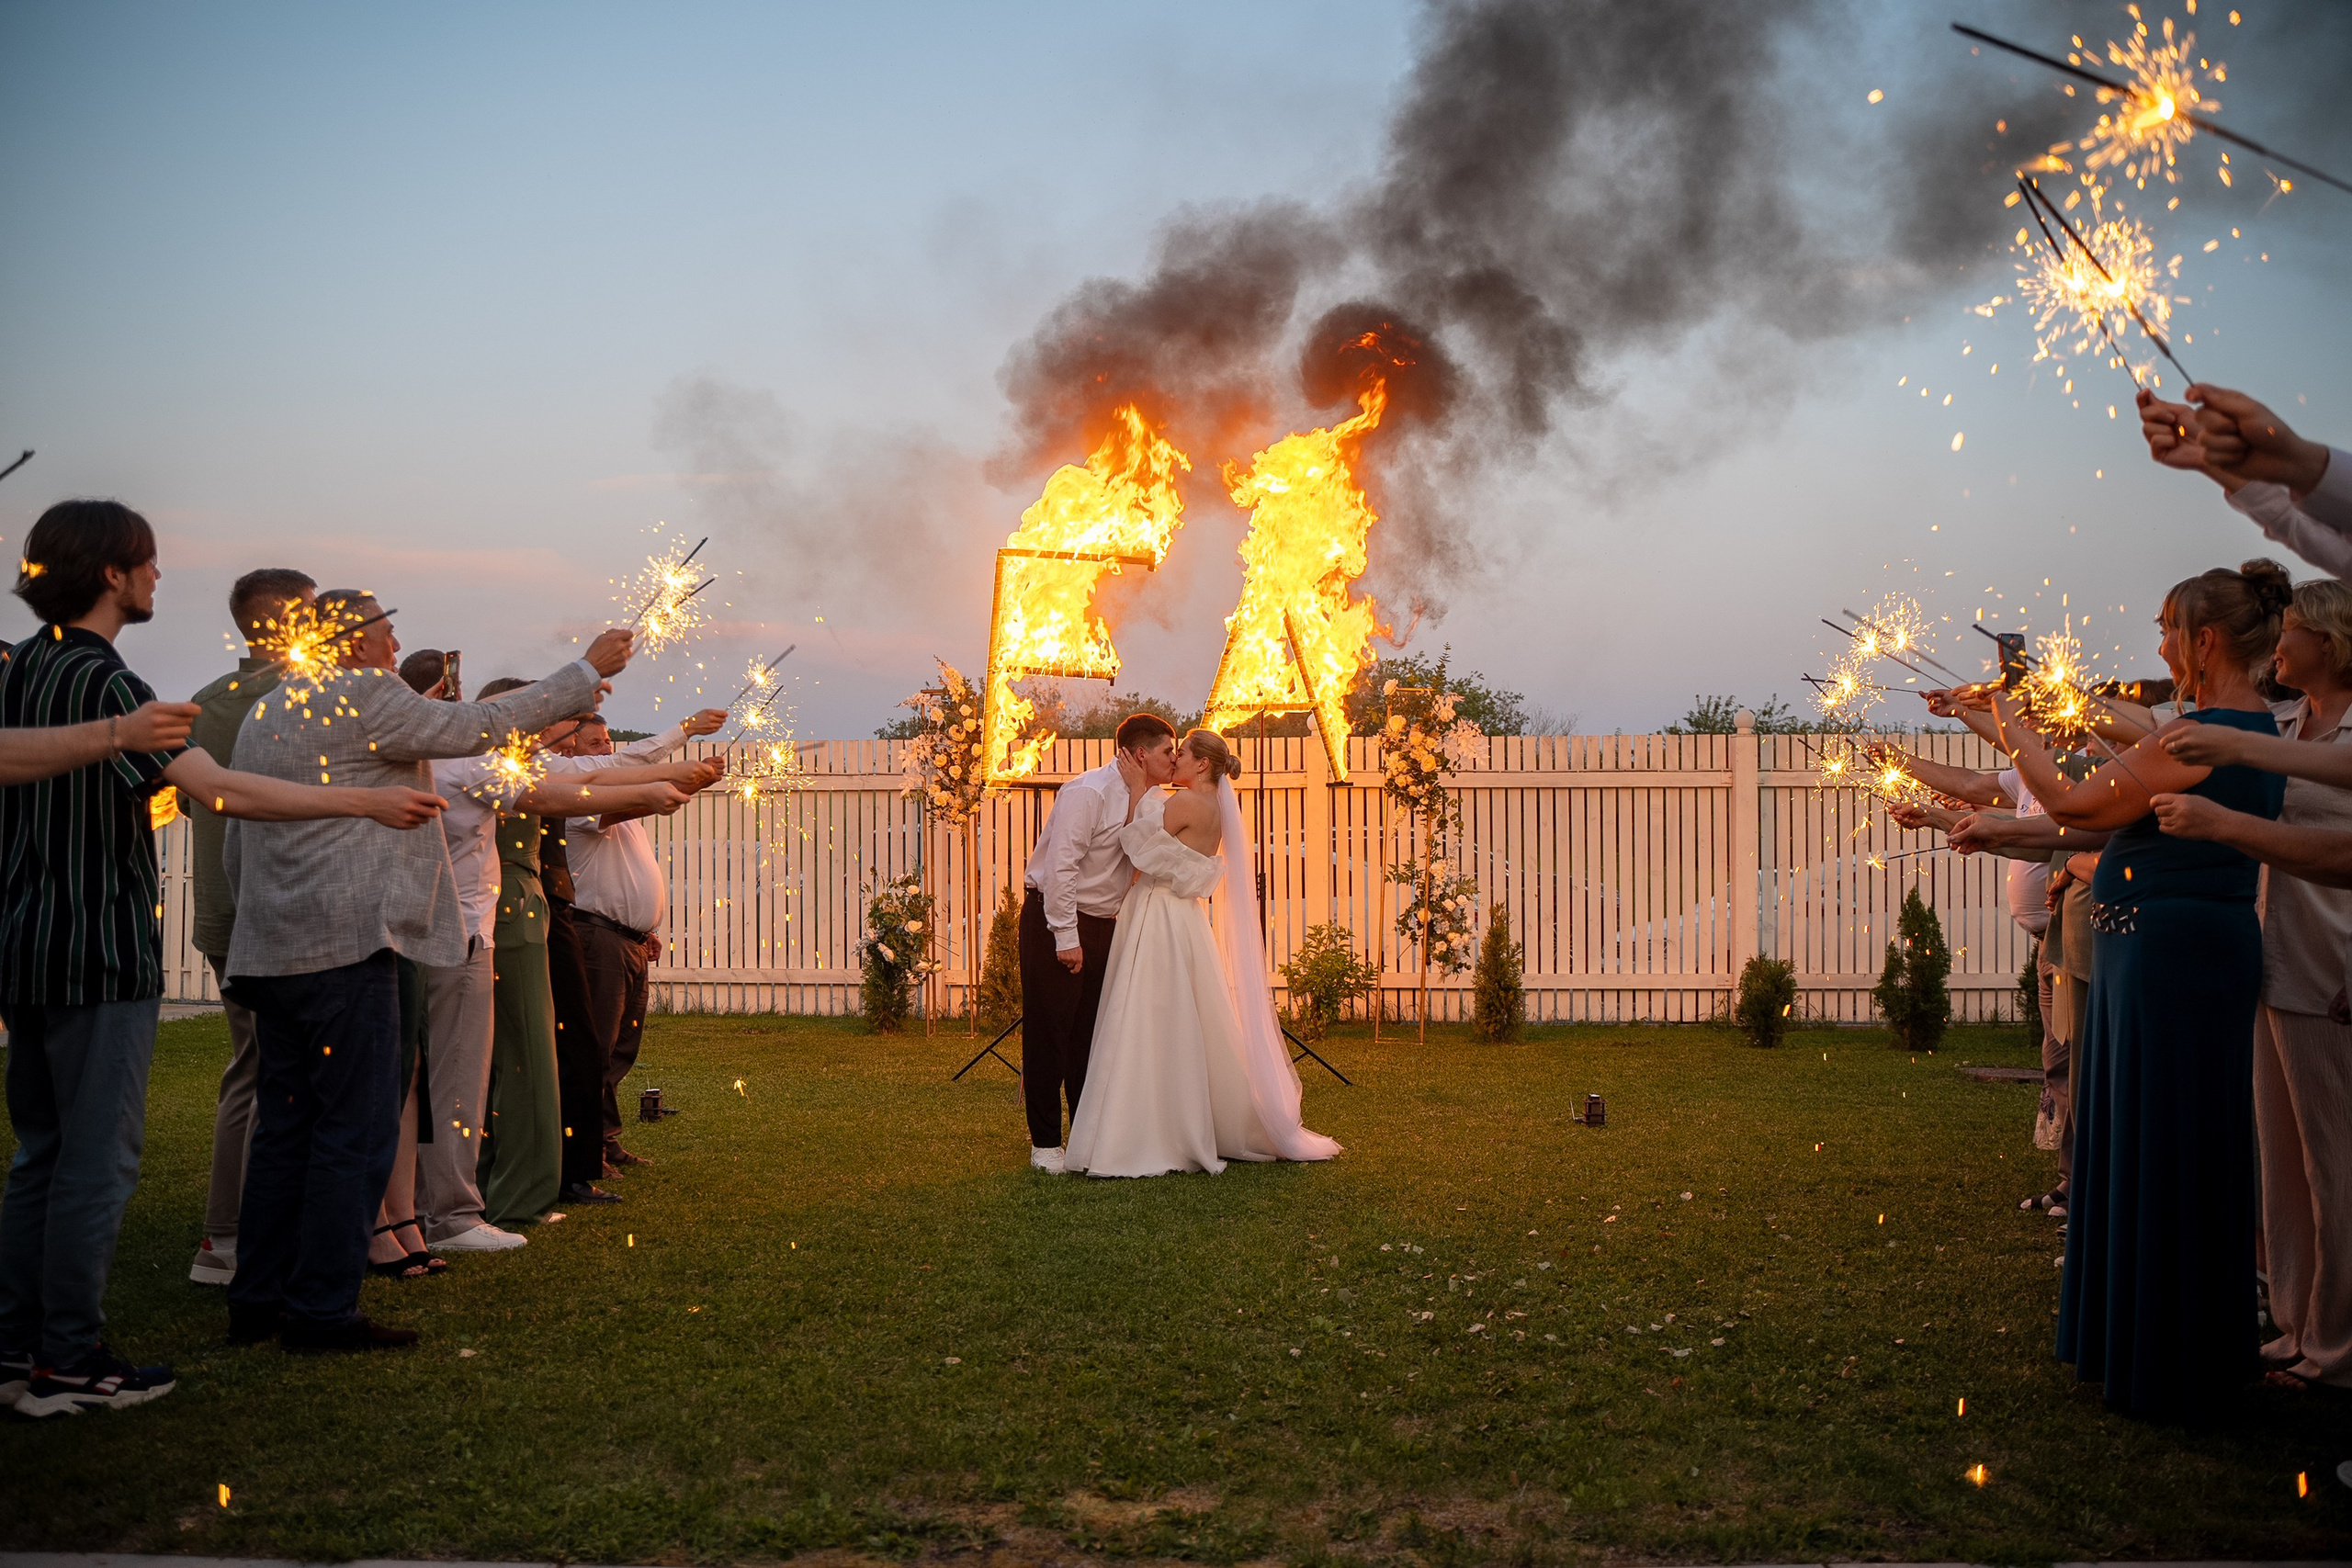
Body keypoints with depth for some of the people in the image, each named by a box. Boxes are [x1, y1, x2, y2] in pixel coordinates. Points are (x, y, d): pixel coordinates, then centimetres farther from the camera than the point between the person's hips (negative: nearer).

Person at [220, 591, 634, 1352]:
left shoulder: (264, 713, 19)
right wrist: (588, 670, -1)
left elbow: (236, 847, 23)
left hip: (273, 950, 10)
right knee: (356, 1130, -5)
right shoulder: (365, 696, -9)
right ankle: (322, 1309, -2)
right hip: (346, 946, -10)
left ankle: (257, 1299, 19)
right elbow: (479, 726, -8)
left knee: (287, 1126, 14)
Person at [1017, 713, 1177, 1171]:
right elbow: (1061, 866, -22)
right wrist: (1066, 937, -22)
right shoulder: (1088, 792, -18)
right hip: (1055, 922, -8)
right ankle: (1045, 1143, 5)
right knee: (1049, 1032, -2)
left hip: (1101, 923, 8)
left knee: (1092, 1034, 12)